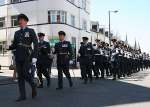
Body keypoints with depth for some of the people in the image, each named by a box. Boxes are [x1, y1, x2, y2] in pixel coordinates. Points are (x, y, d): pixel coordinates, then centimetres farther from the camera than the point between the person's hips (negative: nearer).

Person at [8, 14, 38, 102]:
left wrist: (35, 57, -17)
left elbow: (36, 44, -7)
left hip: (27, 56, -5)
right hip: (18, 57, 5)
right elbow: (14, 46, 15)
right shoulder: (17, 33, 16)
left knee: (26, 73, -16)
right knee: (20, 76, 1)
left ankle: (33, 86, 13)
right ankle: (22, 95, 5)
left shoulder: (31, 31, 0)